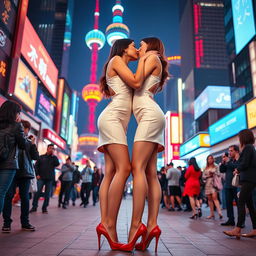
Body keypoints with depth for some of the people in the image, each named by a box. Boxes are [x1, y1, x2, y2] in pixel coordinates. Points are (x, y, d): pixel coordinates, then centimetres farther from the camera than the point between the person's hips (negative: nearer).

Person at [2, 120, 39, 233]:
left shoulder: (29, 142, 11)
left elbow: (36, 157, 5)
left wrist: (33, 144, -5)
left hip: (25, 173, 3)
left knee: (25, 197, 6)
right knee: (9, 196, 0)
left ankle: (25, 222, 15)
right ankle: (6, 222, 9)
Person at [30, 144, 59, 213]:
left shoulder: (54, 157, 11)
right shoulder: (41, 157, 10)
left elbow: (57, 164, -7)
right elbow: (36, 165, 8)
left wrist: (53, 155, -8)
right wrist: (37, 174, -4)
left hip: (50, 179, 1)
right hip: (41, 178, -1)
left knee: (47, 193, 3)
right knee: (37, 192, -6)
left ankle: (44, 208, 11)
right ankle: (34, 206, 5)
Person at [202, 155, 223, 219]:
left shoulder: (216, 167, 8)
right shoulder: (205, 168, 16)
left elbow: (219, 174, 0)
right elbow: (203, 177, 10)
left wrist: (213, 173, -16)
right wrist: (208, 176, -7)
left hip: (214, 183, -4)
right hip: (207, 184, 4)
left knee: (214, 197, -19)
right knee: (209, 199, 3)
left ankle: (220, 213, -24)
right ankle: (212, 214, 9)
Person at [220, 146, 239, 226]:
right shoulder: (229, 160, 14)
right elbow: (222, 170, 12)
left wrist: (228, 161, -14)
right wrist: (223, 162, -1)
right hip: (228, 185, 6)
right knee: (228, 203, 8)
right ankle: (231, 220, 16)